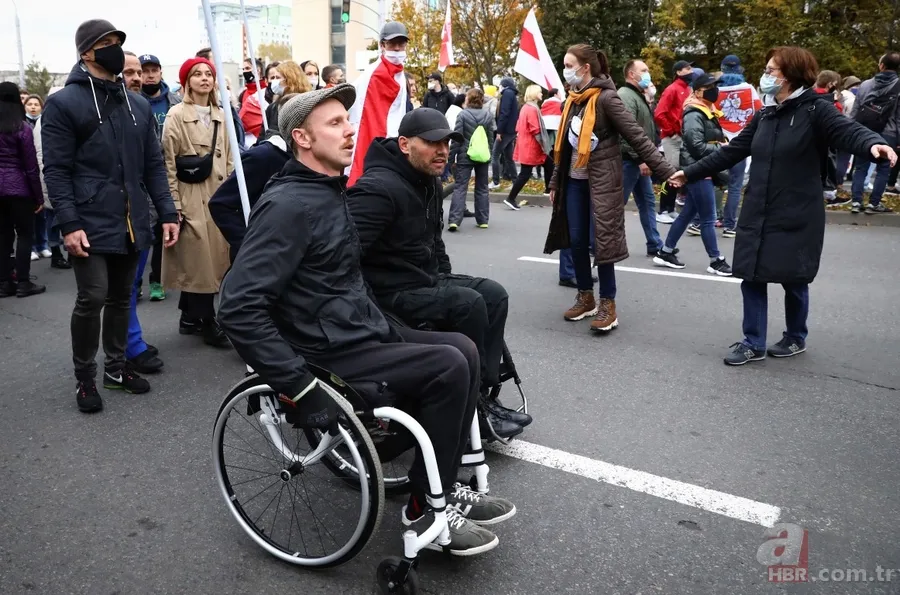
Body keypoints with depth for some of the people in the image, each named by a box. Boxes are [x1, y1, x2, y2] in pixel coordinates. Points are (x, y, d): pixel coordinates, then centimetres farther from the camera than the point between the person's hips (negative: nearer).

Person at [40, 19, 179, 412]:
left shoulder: (138, 105, 14)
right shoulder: (63, 103, -3)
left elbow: (153, 165, 13)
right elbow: (56, 170, -8)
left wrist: (167, 213, 5)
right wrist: (69, 224, -16)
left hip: (131, 224, 5)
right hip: (91, 224, -5)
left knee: (121, 299, 13)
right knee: (92, 299, -5)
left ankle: (115, 367, 28)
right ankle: (85, 378, 13)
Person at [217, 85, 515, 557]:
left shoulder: (330, 193, 12)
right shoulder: (289, 204, -19)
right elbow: (239, 308, -26)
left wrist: (384, 327, 15)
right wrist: (299, 388, -26)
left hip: (361, 332, 10)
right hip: (329, 355, -9)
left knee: (462, 349, 4)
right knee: (448, 367, -17)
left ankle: (445, 486, 16)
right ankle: (425, 508, 1)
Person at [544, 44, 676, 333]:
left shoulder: (605, 98, -12)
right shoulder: (572, 100, 10)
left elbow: (637, 137, -15)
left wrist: (666, 171, -20)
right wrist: (555, 182, 19)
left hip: (601, 181, -7)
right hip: (574, 181, 7)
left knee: (603, 240, -5)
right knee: (576, 240, 7)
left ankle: (607, 305, 5)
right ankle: (585, 298, 22)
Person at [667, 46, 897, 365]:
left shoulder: (816, 110, -9)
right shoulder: (765, 114, 10)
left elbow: (848, 130, -25)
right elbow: (731, 151, 15)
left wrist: (874, 145, -48)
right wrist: (690, 173, 15)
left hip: (797, 217, -5)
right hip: (757, 214, 5)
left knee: (794, 280, 8)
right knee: (753, 279, 5)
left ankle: (796, 338, 30)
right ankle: (753, 343, 17)